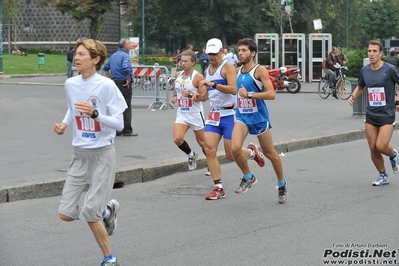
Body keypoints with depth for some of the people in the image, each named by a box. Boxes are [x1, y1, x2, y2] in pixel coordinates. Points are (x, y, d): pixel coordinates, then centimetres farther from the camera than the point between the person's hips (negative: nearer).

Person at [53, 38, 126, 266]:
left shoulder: (106, 86, -15)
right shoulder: (70, 84, 1)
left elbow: (119, 124, -15)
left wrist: (94, 113, -30)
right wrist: (64, 123, 3)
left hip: (102, 154, -6)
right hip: (80, 154, 6)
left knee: (89, 214, -9)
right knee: (66, 214, 2)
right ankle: (107, 210, 30)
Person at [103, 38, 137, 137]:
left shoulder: (113, 55, 13)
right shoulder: (125, 55, -12)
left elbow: (105, 68, 18)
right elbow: (126, 68, -28)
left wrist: (111, 78, 16)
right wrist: (128, 79, -15)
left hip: (115, 83, 8)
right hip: (124, 84, -8)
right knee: (126, 107, -3)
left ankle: (117, 130, 13)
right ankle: (127, 131, -2)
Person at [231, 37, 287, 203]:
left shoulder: (260, 71, -12)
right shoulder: (237, 72, 7)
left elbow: (271, 94, -21)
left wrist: (249, 94, -27)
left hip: (259, 117, -4)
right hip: (242, 116, 4)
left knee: (269, 153, 9)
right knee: (235, 148, -20)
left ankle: (282, 184, 31)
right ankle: (248, 178, 5)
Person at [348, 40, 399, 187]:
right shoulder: (364, 70, 4)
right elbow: (360, 86, 22)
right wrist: (353, 96, 3)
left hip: (387, 115, -4)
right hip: (371, 115, 4)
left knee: (381, 146, -16)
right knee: (373, 148, 2)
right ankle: (383, 176, 21)